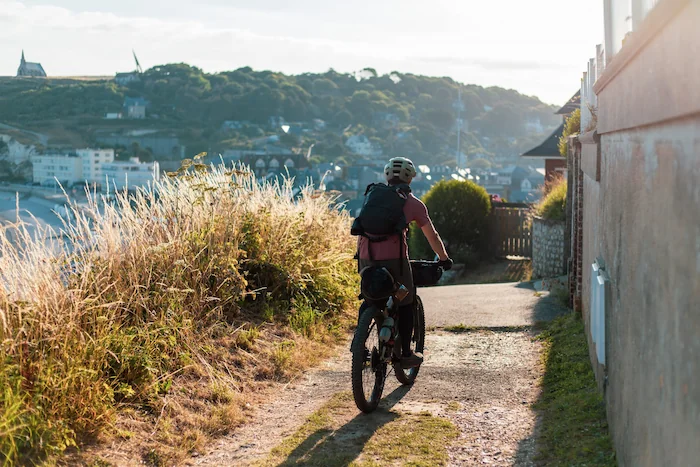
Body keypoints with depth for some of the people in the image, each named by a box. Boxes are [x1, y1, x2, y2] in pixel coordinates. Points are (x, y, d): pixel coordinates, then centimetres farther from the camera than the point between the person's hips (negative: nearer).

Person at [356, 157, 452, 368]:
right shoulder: (413, 203, 8)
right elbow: (432, 237, 15)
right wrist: (444, 259, 28)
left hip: (367, 258, 4)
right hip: (393, 258, -3)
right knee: (405, 304, 12)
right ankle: (406, 354, 14)